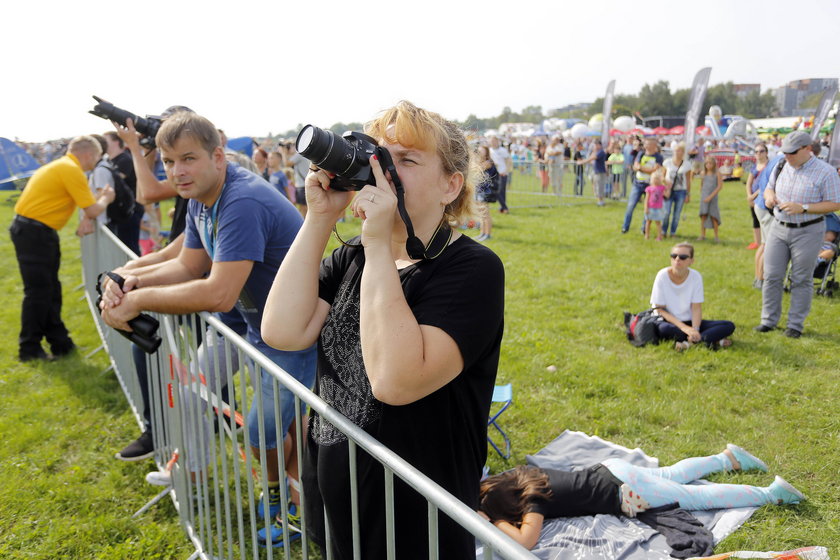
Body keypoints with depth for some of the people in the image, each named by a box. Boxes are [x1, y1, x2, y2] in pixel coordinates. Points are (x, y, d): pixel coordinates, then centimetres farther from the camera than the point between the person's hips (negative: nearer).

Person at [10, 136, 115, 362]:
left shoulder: (62, 166, 15)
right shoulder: (72, 170, -16)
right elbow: (92, 211, -15)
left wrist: (99, 197, 11)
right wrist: (106, 199, 3)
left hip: (38, 232, 10)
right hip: (34, 232, -10)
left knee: (50, 290, 15)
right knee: (38, 292, -2)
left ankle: (59, 341, 23)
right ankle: (29, 349, 7)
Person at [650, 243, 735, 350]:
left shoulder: (695, 276, -5)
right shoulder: (662, 276, -13)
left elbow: (696, 308, -7)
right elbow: (660, 310, -13)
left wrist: (694, 330, -25)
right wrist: (683, 327, -24)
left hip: (688, 322, 4)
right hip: (667, 321, -3)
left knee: (729, 326, -13)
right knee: (663, 328, -41)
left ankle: (689, 342, -28)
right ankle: (710, 340, -25)